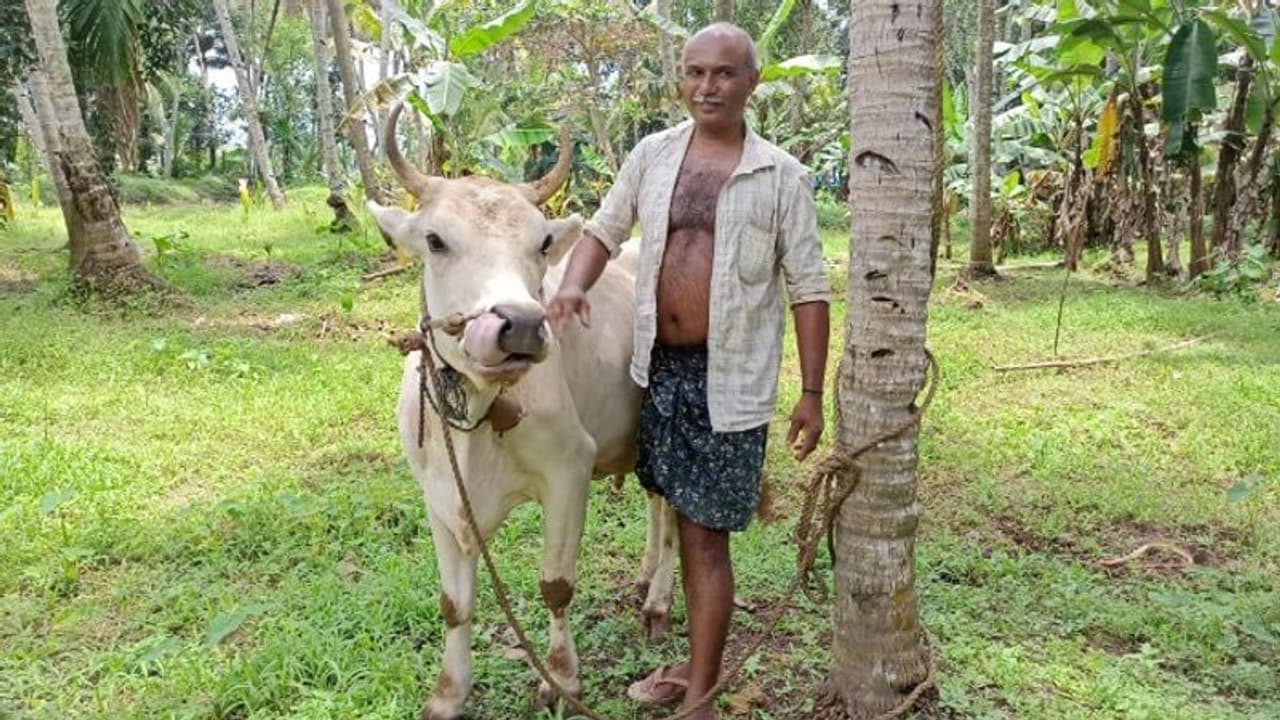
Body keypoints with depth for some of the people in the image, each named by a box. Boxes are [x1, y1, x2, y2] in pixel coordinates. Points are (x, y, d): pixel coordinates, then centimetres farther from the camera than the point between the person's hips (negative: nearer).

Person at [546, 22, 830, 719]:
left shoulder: (781, 175, -5)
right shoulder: (652, 155, 5)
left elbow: (809, 289, -3)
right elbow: (605, 229, 14)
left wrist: (811, 392, -5)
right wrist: (573, 284, -7)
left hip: (731, 380, -4)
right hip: (660, 366, 4)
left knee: (708, 535, 0)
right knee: (686, 520, 16)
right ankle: (699, 662, 35)